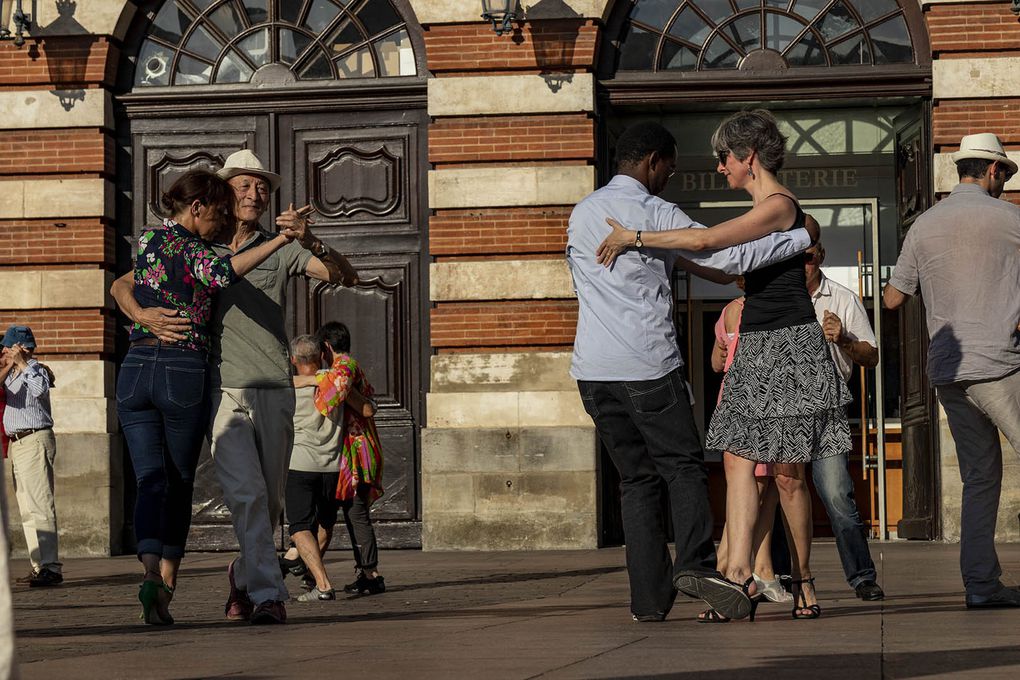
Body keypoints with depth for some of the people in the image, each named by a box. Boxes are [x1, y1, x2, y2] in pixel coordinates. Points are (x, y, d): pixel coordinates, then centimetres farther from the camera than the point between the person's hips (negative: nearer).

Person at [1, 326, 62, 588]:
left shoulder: (36, 370, -9)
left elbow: (40, 388, -29)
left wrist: (21, 363, -21)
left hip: (35, 441, -10)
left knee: (40, 505, -15)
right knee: (27, 510, 11)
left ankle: (51, 568, -19)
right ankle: (39, 566, 14)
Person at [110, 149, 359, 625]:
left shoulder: (278, 250, 8)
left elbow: (346, 277, -1)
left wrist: (308, 241, -18)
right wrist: (143, 315, -10)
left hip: (274, 391, 2)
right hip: (225, 392, -2)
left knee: (269, 503, 10)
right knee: (246, 494, -18)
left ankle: (243, 575, 35)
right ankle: (268, 595, -18)